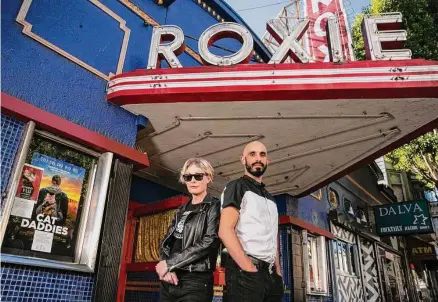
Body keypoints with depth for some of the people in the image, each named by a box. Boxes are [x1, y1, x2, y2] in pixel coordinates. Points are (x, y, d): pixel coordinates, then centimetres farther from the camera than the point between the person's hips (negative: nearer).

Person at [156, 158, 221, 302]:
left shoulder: (215, 206, -4)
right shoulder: (181, 210, 14)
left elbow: (209, 242, -15)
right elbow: (166, 242, 11)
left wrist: (169, 263, -13)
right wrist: (166, 268, -9)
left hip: (196, 280, -5)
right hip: (170, 280, 6)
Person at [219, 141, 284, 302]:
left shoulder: (270, 198, 21)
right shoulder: (236, 186, -3)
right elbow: (225, 231, -14)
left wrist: (278, 272, 9)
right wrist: (250, 269, -19)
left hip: (271, 274, 7)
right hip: (245, 273, -7)